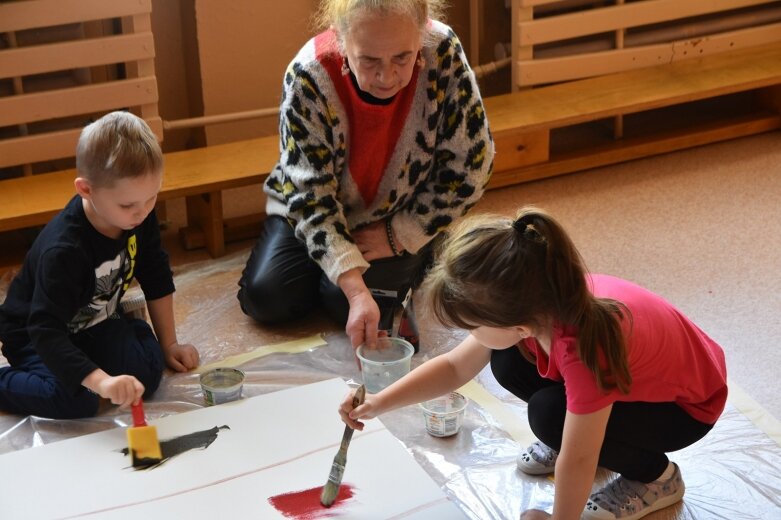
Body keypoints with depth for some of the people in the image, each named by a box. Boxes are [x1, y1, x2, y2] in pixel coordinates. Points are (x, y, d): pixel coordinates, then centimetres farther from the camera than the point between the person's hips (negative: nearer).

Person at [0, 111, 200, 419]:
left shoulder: (139, 217, -16)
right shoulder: (63, 251, -36)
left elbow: (157, 278, 1)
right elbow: (46, 332, -41)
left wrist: (168, 344, 6)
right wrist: (101, 381, -53)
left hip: (97, 324, 6)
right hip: (35, 336, -6)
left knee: (147, 374, -18)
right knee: (78, 400, -31)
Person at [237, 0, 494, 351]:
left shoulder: (443, 53, -29)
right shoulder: (309, 75, -29)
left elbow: (469, 171, -18)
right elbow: (311, 195, -27)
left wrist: (399, 236, -19)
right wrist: (355, 289, -37)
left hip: (404, 218, -1)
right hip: (317, 210, 2)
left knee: (342, 303, -21)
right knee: (264, 298, -14)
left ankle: (418, 266, 9)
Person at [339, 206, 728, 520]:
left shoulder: (586, 352, -42)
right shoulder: (536, 305, -20)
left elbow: (576, 463, -30)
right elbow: (455, 367, -6)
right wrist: (378, 404, -13)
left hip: (688, 404, -7)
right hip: (640, 368, 7)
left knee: (550, 413, -26)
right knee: (508, 365, -9)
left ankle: (655, 476, -2)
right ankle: (584, 436, 14)